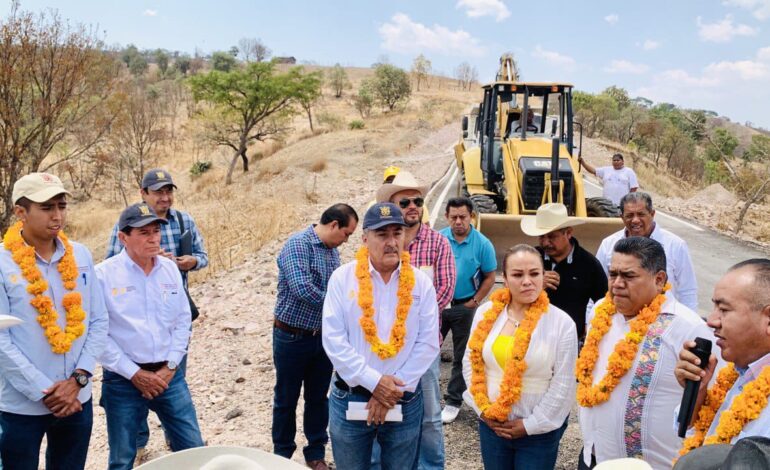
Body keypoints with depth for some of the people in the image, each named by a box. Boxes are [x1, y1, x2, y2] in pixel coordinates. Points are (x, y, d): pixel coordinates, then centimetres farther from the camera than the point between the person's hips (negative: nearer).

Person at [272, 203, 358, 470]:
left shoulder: (333, 252, 8)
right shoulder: (298, 244, -17)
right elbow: (302, 288, -28)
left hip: (323, 336, 7)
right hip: (292, 336, -7)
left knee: (318, 398, 15)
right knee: (286, 400, 9)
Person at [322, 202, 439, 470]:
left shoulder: (420, 283, -2)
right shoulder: (342, 278, -5)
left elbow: (428, 343, -5)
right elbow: (333, 339, -10)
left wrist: (394, 388, -11)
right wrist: (373, 382, -15)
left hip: (405, 402, 1)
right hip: (350, 399, -1)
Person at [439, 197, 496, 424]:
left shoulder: (482, 244, -11)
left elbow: (489, 277, -3)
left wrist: (474, 302, -7)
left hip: (464, 306, -2)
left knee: (461, 356, 10)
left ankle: (453, 402, 22)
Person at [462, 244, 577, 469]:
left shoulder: (562, 323, -11)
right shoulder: (486, 313, -3)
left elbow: (563, 385, -10)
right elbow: (470, 362, 4)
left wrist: (531, 424, -10)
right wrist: (483, 408, -4)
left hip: (539, 431, -3)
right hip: (491, 424, 3)